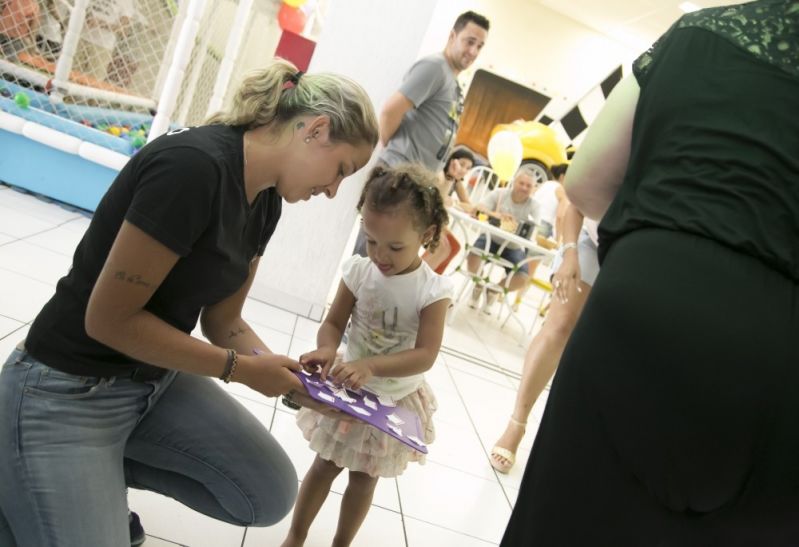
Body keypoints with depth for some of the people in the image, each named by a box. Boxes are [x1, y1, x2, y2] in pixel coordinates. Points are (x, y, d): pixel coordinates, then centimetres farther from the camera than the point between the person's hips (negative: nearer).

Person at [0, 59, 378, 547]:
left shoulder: (266, 201, 0)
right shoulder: (193, 164, -27)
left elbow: (222, 321, 5)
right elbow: (109, 318, -24)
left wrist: (288, 375, -10)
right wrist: (242, 369, -17)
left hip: (157, 381, 8)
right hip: (68, 391, -8)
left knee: (272, 495, 1)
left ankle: (104, 475, 15)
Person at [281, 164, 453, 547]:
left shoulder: (434, 291, -22)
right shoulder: (358, 271, -15)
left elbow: (425, 355, -26)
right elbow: (333, 323, -8)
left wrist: (370, 365, -40)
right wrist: (327, 350, -31)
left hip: (395, 401, -1)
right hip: (349, 392, 1)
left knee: (364, 477, 18)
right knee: (325, 464, 17)